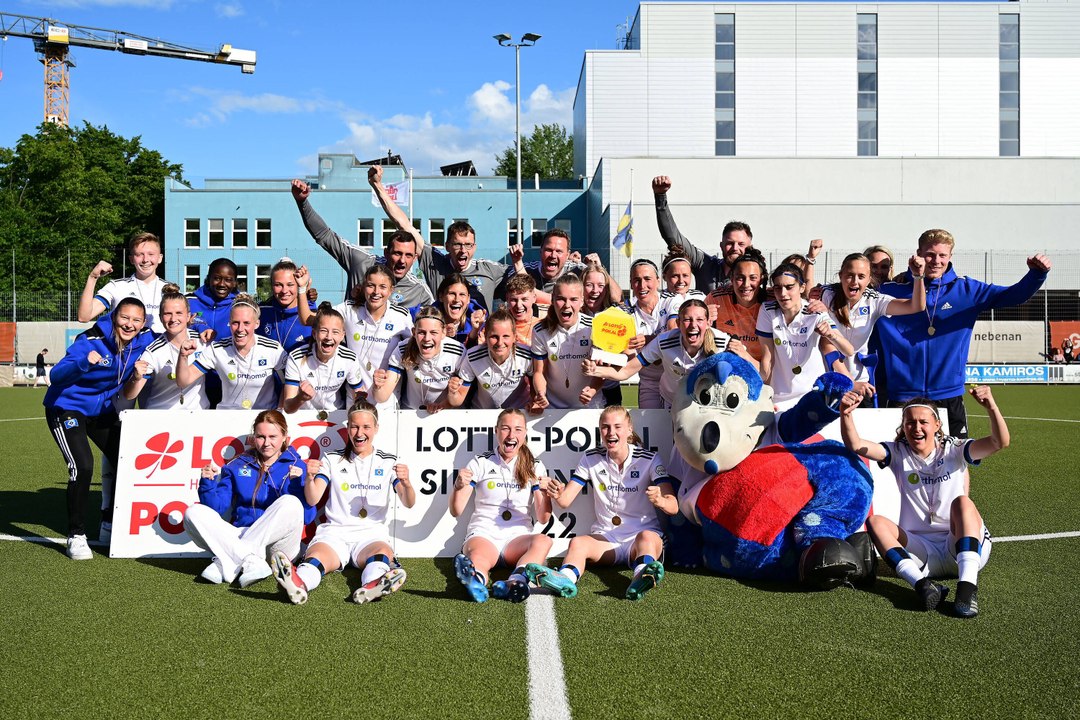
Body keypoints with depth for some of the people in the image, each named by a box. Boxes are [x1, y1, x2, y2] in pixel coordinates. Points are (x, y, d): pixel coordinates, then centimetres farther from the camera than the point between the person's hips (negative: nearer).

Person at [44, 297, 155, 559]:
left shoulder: (143, 341, -11)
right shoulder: (91, 341, -26)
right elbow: (56, 376, -34)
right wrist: (83, 363, -53)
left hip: (102, 410, 6)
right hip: (67, 407, -6)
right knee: (82, 467, -23)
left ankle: (109, 525, 27)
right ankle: (76, 536, -8)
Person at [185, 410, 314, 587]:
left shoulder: (295, 466, 4)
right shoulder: (238, 466, 12)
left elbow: (307, 516, -6)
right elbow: (217, 506, 7)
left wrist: (298, 483, -20)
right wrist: (208, 483, -8)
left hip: (278, 544, -2)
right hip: (238, 538, 3)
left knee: (290, 504, -31)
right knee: (194, 513, -16)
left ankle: (226, 563, -30)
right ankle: (250, 561, -34)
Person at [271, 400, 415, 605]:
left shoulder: (388, 463, 13)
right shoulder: (333, 460, 15)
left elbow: (409, 503, -1)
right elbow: (312, 500, 4)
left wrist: (406, 483, -24)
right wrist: (310, 478, -18)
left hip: (372, 534, 0)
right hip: (335, 532, 0)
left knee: (383, 553, -36)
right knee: (317, 556, -34)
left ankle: (371, 586, -67)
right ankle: (298, 582, -65)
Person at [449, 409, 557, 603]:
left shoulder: (535, 467, 12)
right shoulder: (480, 463, 9)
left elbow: (543, 518, 6)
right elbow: (456, 511, 5)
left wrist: (545, 495, -15)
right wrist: (458, 487, -16)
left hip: (518, 537, 1)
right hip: (483, 535, -1)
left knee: (543, 541, -33)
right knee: (478, 557, -37)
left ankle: (515, 581, -60)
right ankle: (476, 580, -70)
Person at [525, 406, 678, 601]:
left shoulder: (649, 459, -2)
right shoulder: (591, 459, 6)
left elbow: (673, 507, -10)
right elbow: (565, 501, -1)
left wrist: (660, 500, -35)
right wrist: (557, 493, -26)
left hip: (645, 535, -2)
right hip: (606, 538, 2)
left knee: (646, 536, -35)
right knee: (577, 542, -27)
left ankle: (642, 577, -65)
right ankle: (564, 580, -57)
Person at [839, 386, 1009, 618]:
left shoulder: (953, 450, 2)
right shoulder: (898, 453, 6)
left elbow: (1000, 442, -15)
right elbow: (855, 445, -11)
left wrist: (991, 407, -34)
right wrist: (846, 415, -31)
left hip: (966, 548, -2)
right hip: (921, 552, 2)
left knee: (962, 502, -30)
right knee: (875, 522, -22)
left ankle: (968, 586, -42)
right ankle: (922, 584, -42)